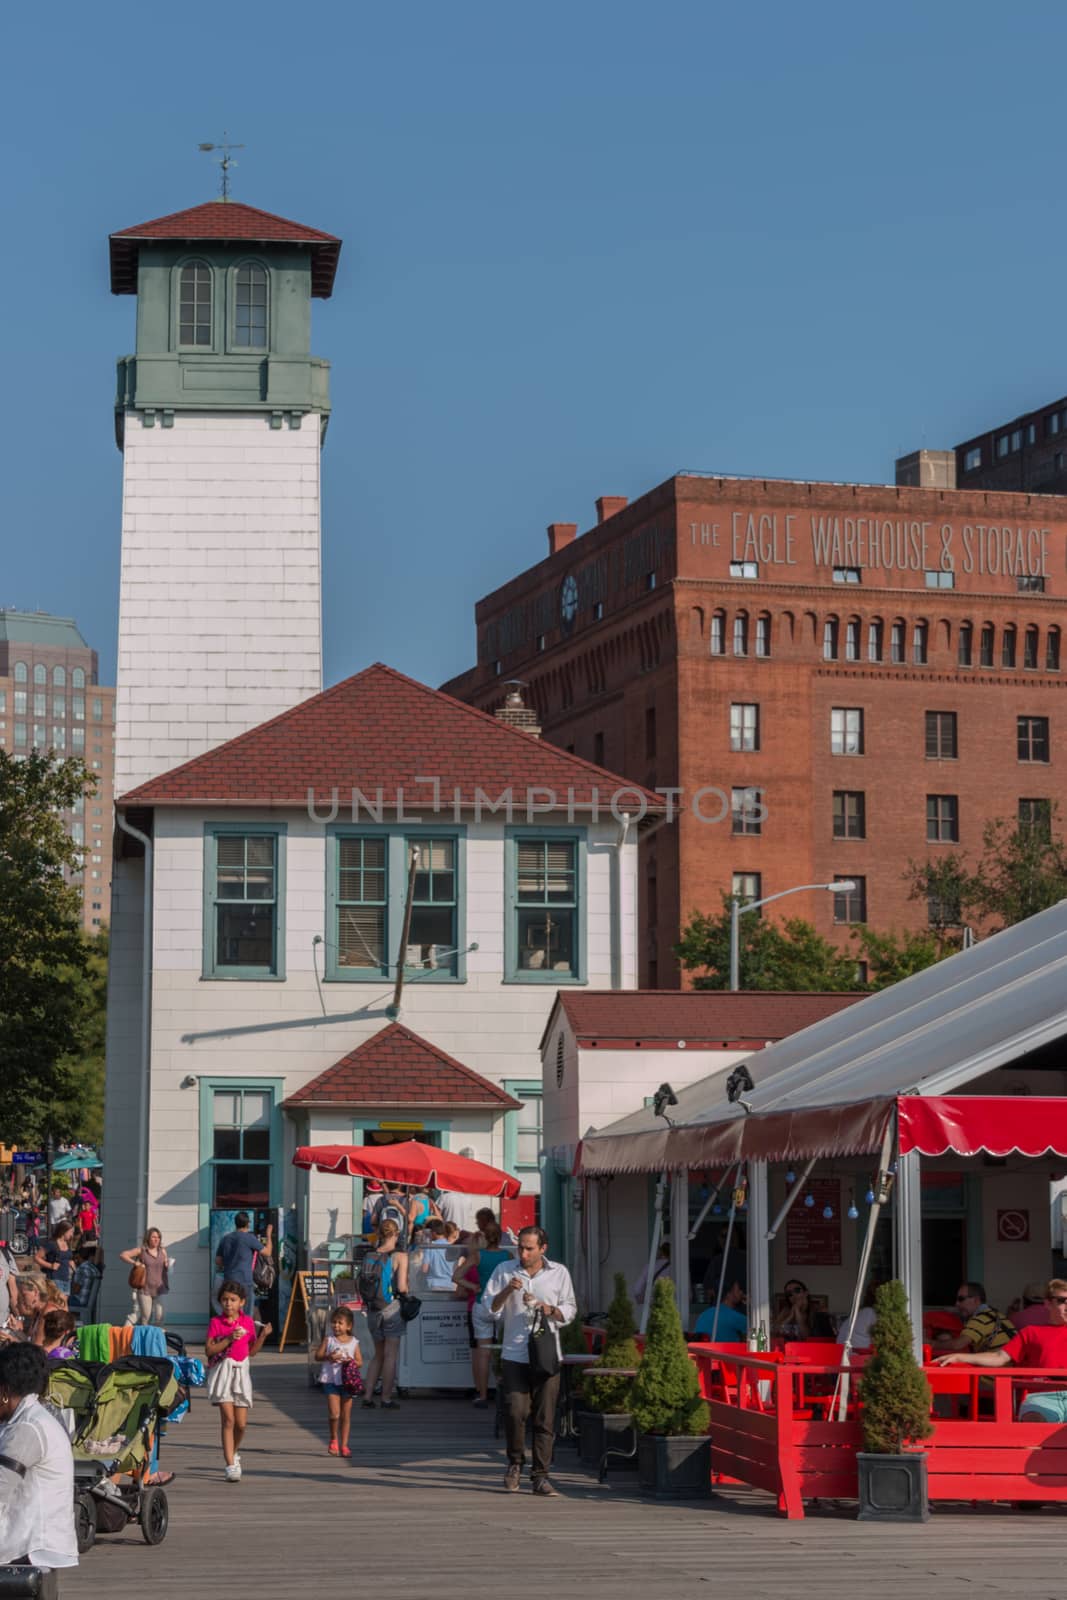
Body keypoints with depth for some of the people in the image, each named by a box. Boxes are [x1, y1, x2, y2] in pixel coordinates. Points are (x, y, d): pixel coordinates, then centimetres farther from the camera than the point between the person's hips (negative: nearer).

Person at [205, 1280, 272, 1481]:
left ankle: (233, 1453, 32)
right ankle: (231, 1466, -8)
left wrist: (263, 1335, -4)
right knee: (228, 1419, -11)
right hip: (222, 1372, -3)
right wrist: (229, 1340, -17)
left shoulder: (248, 1322, 7)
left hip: (241, 1372, 3)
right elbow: (209, 1350, -9)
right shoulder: (216, 1323, -1)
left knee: (241, 1423, 3)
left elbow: (252, 1351, 10)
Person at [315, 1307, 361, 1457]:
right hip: (331, 1380, -2)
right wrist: (328, 1357, -19)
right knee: (334, 1413, -11)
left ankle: (344, 1445, 15)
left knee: (346, 1415, 6)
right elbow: (317, 1356, 0)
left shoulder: (354, 1342, 5)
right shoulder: (328, 1339, 2)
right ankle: (334, 1439, 13)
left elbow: (360, 1362, 7)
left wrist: (351, 1361, -15)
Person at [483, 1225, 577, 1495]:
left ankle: (539, 1475, 6)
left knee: (545, 1418, -1)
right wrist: (506, 1291, -12)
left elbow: (570, 1310, 12)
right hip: (514, 1354, -1)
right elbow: (489, 1307, 5)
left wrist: (550, 1310, -8)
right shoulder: (504, 1271, 7)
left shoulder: (559, 1273, 9)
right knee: (515, 1412, -12)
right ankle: (515, 1463, 12)